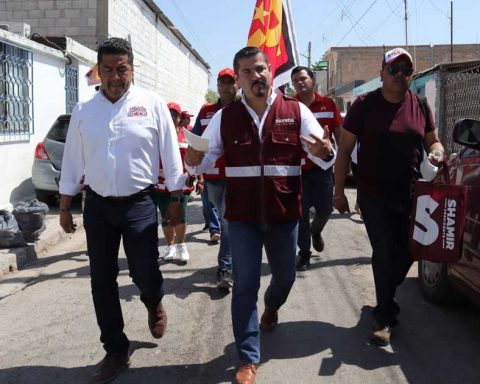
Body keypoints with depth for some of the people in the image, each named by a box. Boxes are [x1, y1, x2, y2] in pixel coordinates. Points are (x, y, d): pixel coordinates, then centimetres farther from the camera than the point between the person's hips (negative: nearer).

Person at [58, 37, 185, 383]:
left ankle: (155, 305, 39)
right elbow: (73, 161, 8)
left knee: (145, 274, 0)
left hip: (139, 205, -3)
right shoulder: (83, 111, 4)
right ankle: (116, 352, 24)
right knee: (102, 281, 8)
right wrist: (65, 207, 9)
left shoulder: (152, 104, -4)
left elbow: (171, 154, -2)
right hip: (97, 206, 3)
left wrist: (175, 201, -3)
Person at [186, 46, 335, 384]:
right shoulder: (225, 118, 1)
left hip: (284, 213, 1)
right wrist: (194, 160, -19)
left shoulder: (296, 111, -1)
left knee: (285, 276, 19)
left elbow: (326, 158, -1)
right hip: (242, 215, -1)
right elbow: (204, 160, 5)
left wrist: (325, 152, -26)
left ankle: (272, 307, 56)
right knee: (245, 285, 0)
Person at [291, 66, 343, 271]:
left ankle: (316, 231, 39)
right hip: (297, 168, -1)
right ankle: (304, 252, 16)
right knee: (301, 212, 3)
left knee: (325, 208, 5)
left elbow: (339, 134, 7)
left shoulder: (328, 104, 3)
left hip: (323, 167, 1)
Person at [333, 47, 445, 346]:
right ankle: (385, 317, 13)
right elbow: (345, 149, -2)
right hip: (374, 196, -4)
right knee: (385, 254, -3)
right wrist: (339, 191, -5)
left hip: (410, 195, 4)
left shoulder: (420, 106, 6)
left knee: (407, 252, 12)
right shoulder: (365, 105, -3)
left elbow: (433, 141, 17)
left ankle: (385, 302, 38)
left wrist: (437, 152, -8)